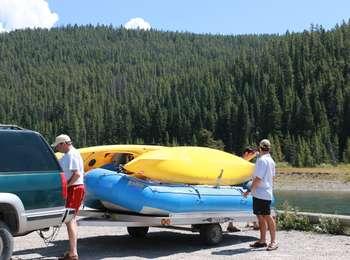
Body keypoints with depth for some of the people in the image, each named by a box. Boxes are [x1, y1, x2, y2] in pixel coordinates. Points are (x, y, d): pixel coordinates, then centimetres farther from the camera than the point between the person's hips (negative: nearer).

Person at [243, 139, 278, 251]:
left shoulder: (262, 160, -14)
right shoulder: (271, 160, 15)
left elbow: (258, 178, -18)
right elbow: (272, 177, 21)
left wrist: (250, 190, -11)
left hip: (261, 194, -10)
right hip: (267, 193, 10)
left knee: (267, 217, -5)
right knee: (260, 217, 13)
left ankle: (274, 241, -1)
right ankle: (262, 240, 18)